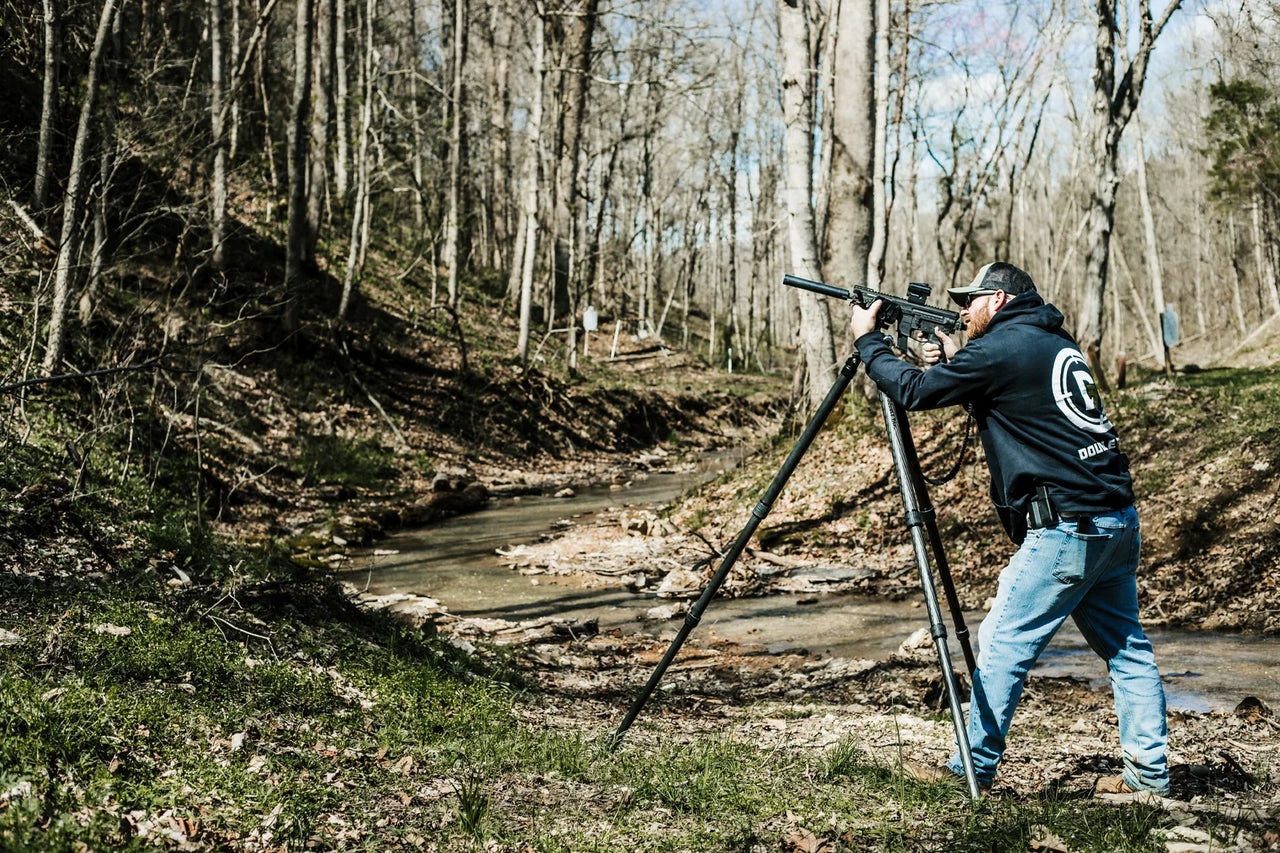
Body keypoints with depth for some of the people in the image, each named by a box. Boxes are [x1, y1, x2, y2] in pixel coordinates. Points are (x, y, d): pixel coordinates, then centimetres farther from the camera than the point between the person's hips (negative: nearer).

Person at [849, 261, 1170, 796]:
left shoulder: (999, 349, -10)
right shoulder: (1057, 344, 17)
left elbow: (914, 391, -8)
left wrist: (867, 339, 5)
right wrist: (952, 362, 19)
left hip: (1065, 529, -9)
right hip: (1118, 521, 9)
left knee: (1004, 644, 0)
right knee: (1126, 647, 13)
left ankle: (973, 767, 7)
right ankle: (1149, 771, 18)